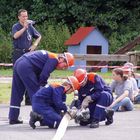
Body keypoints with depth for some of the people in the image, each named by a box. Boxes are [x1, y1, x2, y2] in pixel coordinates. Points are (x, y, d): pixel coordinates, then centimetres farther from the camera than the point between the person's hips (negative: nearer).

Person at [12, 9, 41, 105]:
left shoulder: (30, 26, 9)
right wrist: (24, 27, -30)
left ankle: (28, 99, 10)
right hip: (18, 54, -4)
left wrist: (34, 45, 4)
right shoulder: (16, 26, -3)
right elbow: (15, 36, -24)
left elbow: (39, 36, 20)